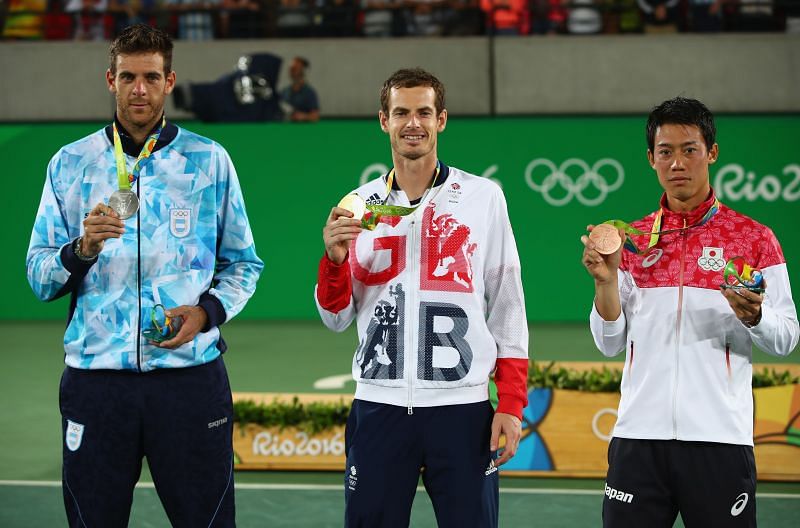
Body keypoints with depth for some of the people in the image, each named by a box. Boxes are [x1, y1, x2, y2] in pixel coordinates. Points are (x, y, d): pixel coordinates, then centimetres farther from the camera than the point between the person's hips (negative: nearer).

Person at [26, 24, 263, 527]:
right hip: (95, 377, 1)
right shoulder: (71, 164, 7)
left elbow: (243, 264, 10)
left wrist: (208, 311, -8)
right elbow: (39, 278, 6)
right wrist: (82, 250, -14)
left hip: (191, 375, -1)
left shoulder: (209, 160, 6)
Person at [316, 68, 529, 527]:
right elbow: (337, 320, 11)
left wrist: (511, 405, -2)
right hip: (378, 406, 2)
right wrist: (335, 258, -7)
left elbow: (507, 307, 3)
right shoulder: (360, 205, 9)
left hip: (461, 407, -2)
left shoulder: (484, 197, 3)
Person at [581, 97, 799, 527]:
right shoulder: (631, 241, 11)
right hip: (639, 438, 2)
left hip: (719, 439, -2)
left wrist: (753, 316, -18)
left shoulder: (753, 238, 4)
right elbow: (610, 344, 10)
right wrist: (606, 280, -5)